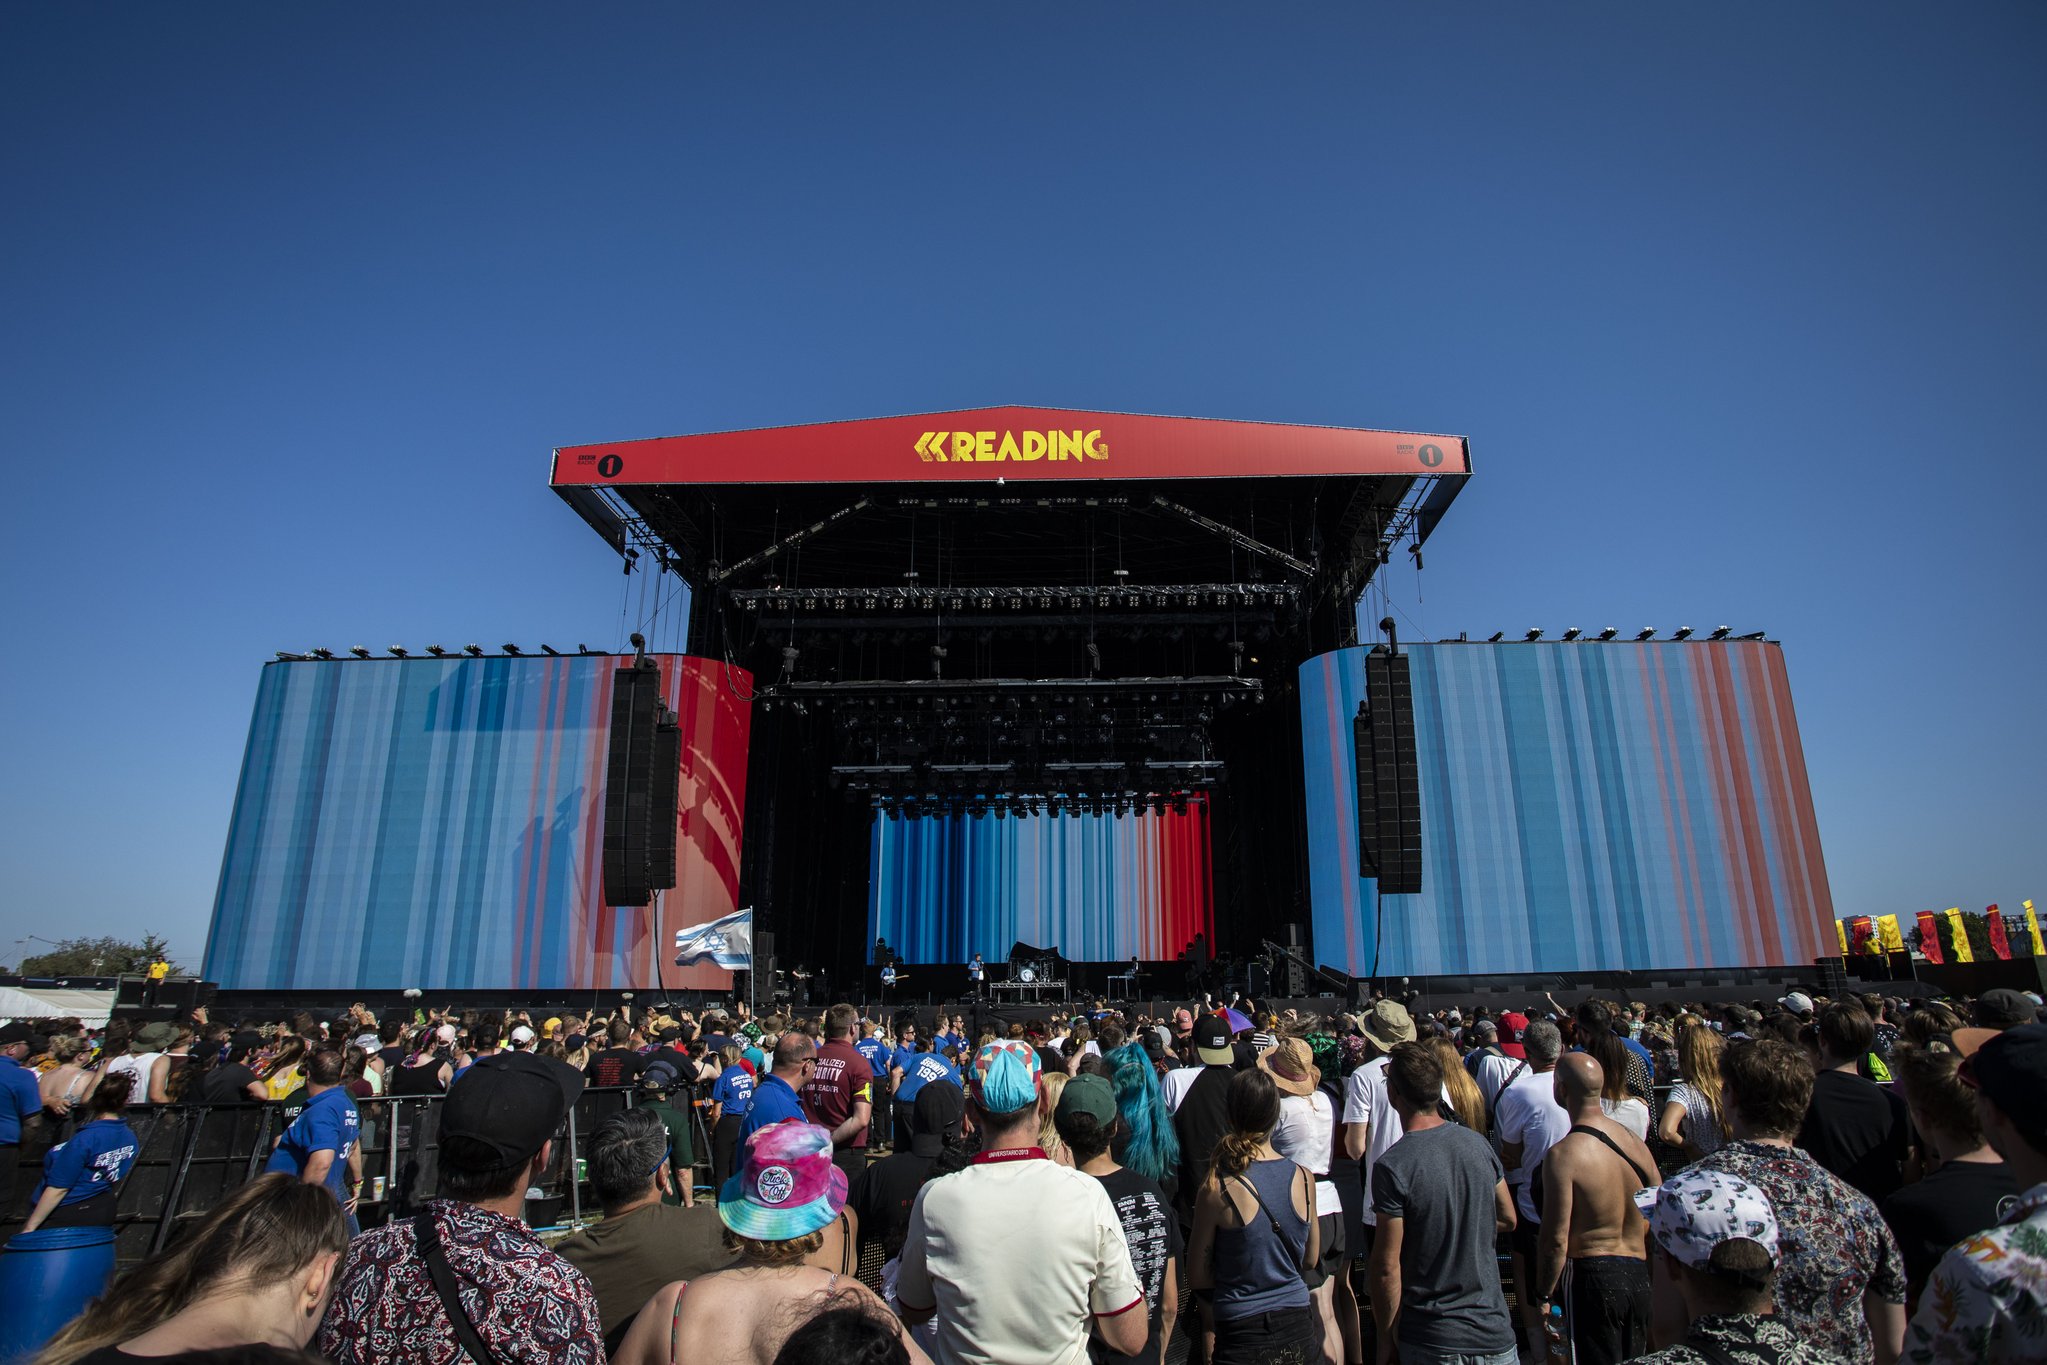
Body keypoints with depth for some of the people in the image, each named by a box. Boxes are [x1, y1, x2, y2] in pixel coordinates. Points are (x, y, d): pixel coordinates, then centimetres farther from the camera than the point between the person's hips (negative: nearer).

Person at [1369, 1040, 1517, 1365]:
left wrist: (1386, 1337, -4)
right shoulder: (1478, 1144, -4)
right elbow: (1508, 1220, 11)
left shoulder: (1392, 1167, -21)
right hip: (1495, 1333, 4)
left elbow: (1387, 1267, -17)